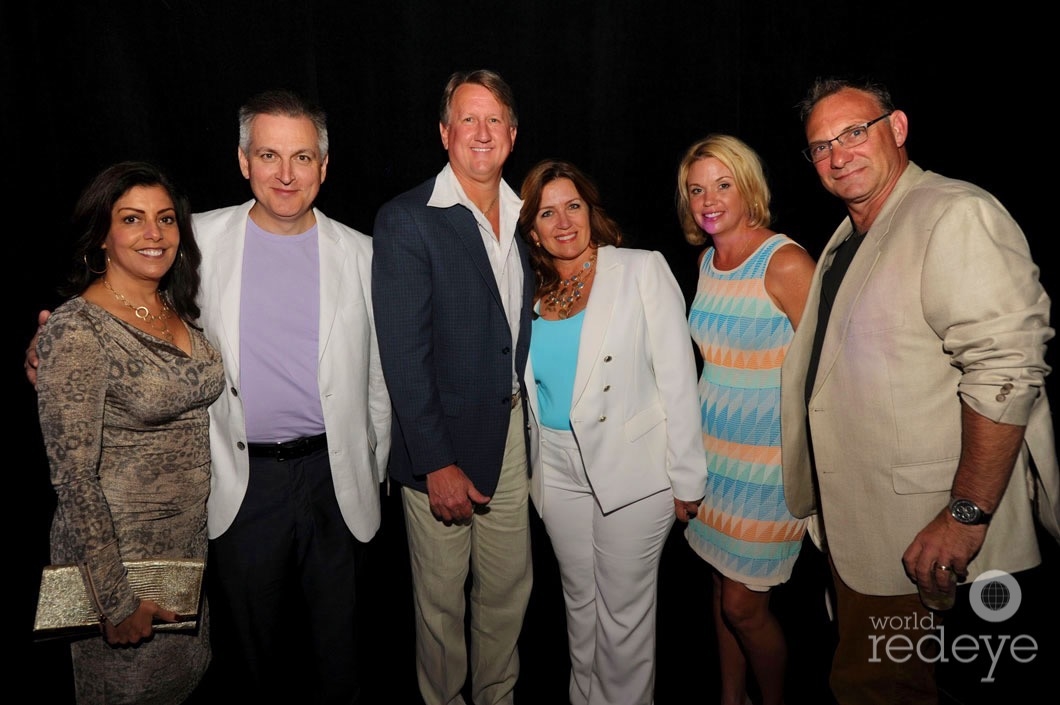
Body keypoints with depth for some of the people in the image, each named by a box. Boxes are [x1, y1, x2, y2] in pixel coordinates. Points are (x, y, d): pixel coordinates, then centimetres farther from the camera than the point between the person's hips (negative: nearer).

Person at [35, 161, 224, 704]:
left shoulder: (178, 312, 2)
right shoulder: (77, 329, -21)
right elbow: (74, 478, -21)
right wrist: (117, 603, -18)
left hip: (189, 540, 7)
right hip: (116, 551, -6)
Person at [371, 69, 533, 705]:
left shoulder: (527, 216, 6)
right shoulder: (406, 222, -11)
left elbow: (529, 326, 9)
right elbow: (404, 354, -15)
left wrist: (540, 427, 2)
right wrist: (437, 462, -16)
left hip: (515, 434, 5)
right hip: (443, 442, -4)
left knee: (510, 589, 18)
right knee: (442, 600, 13)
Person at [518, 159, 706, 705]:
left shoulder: (642, 271, -7)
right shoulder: (532, 294, 6)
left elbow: (676, 377, -9)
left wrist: (687, 478, -10)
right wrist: (534, 469, 12)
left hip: (633, 470, -4)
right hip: (558, 470, 5)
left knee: (624, 611, 8)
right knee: (579, 601, 19)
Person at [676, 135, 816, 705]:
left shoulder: (786, 263, -17)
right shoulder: (706, 259, 5)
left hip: (769, 457, -6)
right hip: (711, 449, 7)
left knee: (742, 605, 3)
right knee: (722, 587, 17)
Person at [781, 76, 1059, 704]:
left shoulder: (957, 215, -15)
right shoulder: (848, 239, 15)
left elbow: (1006, 369, -24)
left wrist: (967, 514, -25)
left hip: (928, 539, -9)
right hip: (858, 529, 9)